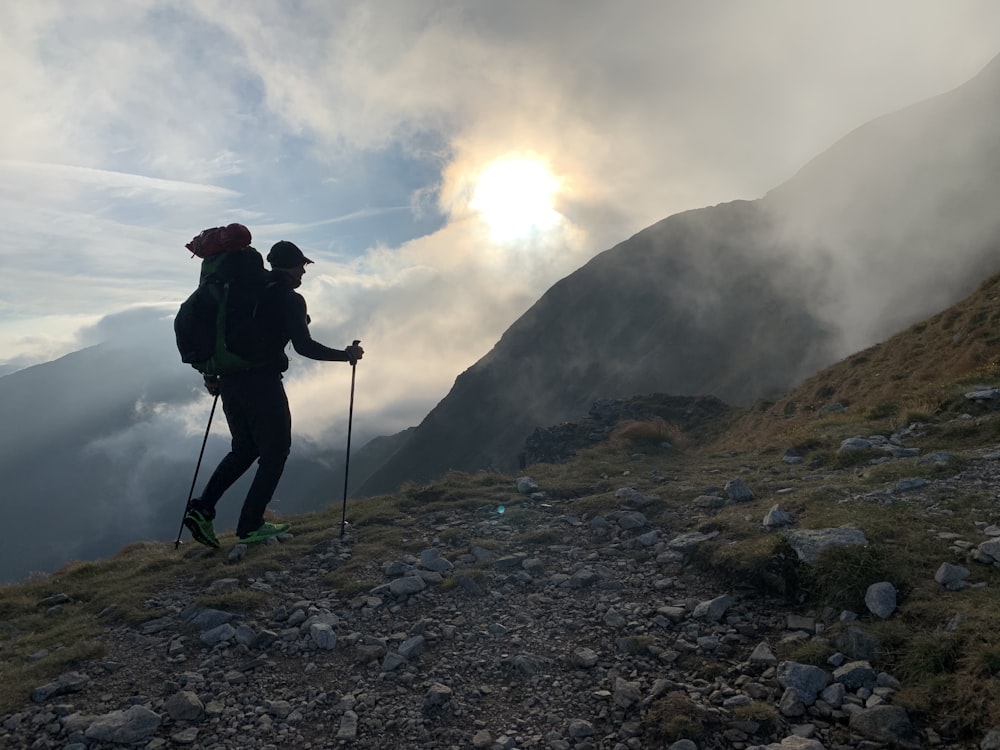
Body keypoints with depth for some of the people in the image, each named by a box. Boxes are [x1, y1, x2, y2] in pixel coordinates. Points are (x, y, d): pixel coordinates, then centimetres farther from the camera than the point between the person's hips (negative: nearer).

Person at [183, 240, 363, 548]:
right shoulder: (291, 299, -6)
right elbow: (304, 346, -16)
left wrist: (211, 376, 23)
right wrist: (346, 355, -6)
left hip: (230, 382, 8)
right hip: (263, 384, -7)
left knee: (244, 449, 22)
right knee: (275, 452, 7)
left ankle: (202, 508, 10)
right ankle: (251, 526, 8)